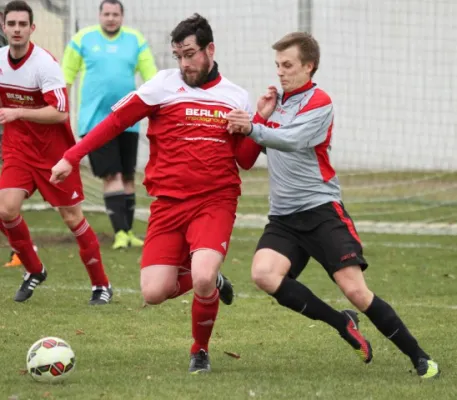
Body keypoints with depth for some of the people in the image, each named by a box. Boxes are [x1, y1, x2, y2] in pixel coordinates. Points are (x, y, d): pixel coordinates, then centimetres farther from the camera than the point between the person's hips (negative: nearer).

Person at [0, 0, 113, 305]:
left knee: (72, 216, 1)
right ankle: (34, 271, 11)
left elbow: (60, 112, -26)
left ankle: (101, 285, 15)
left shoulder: (45, 64, -21)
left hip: (54, 151, -5)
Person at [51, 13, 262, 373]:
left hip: (215, 202, -1)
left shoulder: (236, 98, 7)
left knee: (202, 279, -25)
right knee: (154, 293, -10)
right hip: (169, 203, 1)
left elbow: (245, 158, 10)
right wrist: (72, 157, -1)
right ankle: (210, 281, 24)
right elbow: (117, 120, 4)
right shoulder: (165, 85, 2)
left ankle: (200, 352, 5)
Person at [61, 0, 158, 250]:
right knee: (112, 176, -12)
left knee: (128, 177, 8)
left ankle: (128, 231, 16)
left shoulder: (135, 41, 6)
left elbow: (151, 76, 5)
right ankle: (120, 232, -14)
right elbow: (66, 76, 5)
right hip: (95, 120, -3)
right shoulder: (83, 39, 1)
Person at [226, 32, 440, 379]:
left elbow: (292, 141, -25)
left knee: (355, 289, -15)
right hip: (283, 217, 6)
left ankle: (419, 357, 1)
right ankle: (343, 324, -4)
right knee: (263, 274, -21)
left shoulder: (318, 103, -7)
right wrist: (261, 116, 3)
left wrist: (253, 128, -39)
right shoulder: (277, 100, 14)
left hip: (321, 210, -6)